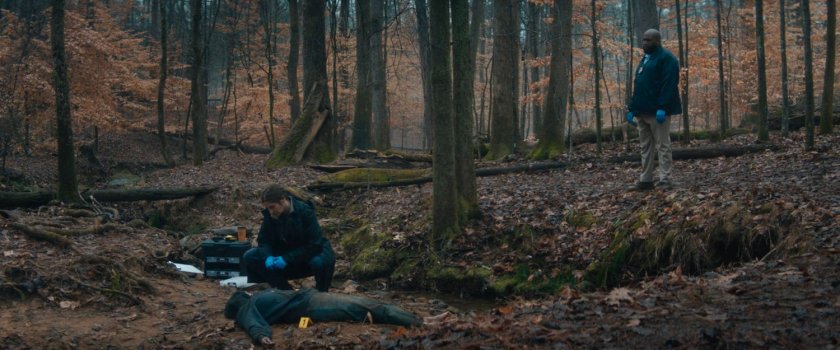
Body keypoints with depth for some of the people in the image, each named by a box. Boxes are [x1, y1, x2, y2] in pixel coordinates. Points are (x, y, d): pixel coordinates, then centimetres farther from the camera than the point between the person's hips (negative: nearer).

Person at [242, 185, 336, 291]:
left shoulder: (305, 212, -23)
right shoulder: (269, 214, -9)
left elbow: (314, 244, -25)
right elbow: (263, 239, -3)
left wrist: (287, 259, -30)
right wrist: (267, 256, -25)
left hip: (308, 254, -5)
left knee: (320, 262, -40)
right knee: (249, 257, -13)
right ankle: (285, 290, -5)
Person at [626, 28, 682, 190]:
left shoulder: (666, 58, -8)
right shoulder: (645, 59, 21)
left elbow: (668, 85, -18)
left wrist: (662, 108, -26)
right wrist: (632, 108, 15)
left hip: (657, 110, -9)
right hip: (643, 110, 9)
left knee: (662, 146, -5)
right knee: (646, 146, 10)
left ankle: (665, 180, -3)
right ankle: (646, 180, 14)